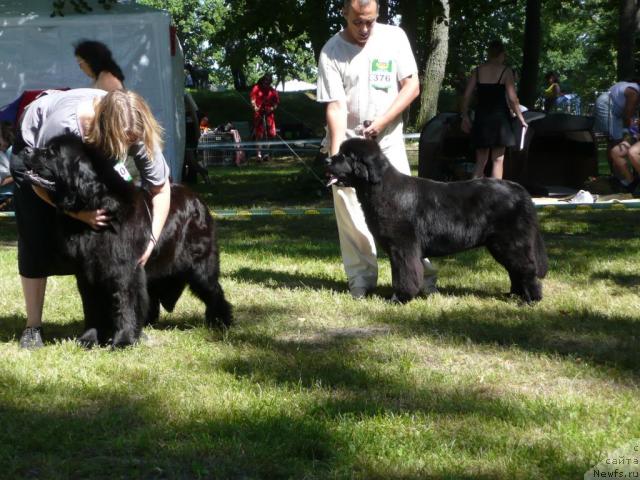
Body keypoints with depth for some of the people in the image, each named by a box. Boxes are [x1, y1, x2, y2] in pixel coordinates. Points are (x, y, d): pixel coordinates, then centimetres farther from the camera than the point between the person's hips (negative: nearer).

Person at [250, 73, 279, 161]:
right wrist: (255, 107, -25)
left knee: (268, 134, 4)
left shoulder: (272, 91, 7)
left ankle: (266, 153, 15)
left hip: (268, 114, 3)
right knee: (259, 134, -5)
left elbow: (276, 102, 10)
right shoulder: (257, 88, 0)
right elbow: (253, 99, -7)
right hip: (259, 114, -3)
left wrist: (272, 108, -9)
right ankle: (259, 154, -3)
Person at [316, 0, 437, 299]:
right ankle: (361, 277, 7)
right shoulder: (331, 52, -11)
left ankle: (421, 272, 3)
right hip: (348, 140, -1)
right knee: (350, 214, -3)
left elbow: (412, 86, -4)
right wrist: (336, 156, -23)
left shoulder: (394, 37, -6)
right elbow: (335, 107, -14)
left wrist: (381, 123, -13)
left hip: (388, 139, 1)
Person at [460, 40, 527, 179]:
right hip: (499, 118, -4)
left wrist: (465, 117, 10)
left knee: (481, 161, 11)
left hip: (481, 118, 4)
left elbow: (466, 96, 1)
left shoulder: (478, 70, 5)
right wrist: (521, 119, -3)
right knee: (498, 160, 2)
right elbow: (512, 99, -11)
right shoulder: (505, 71, -6)